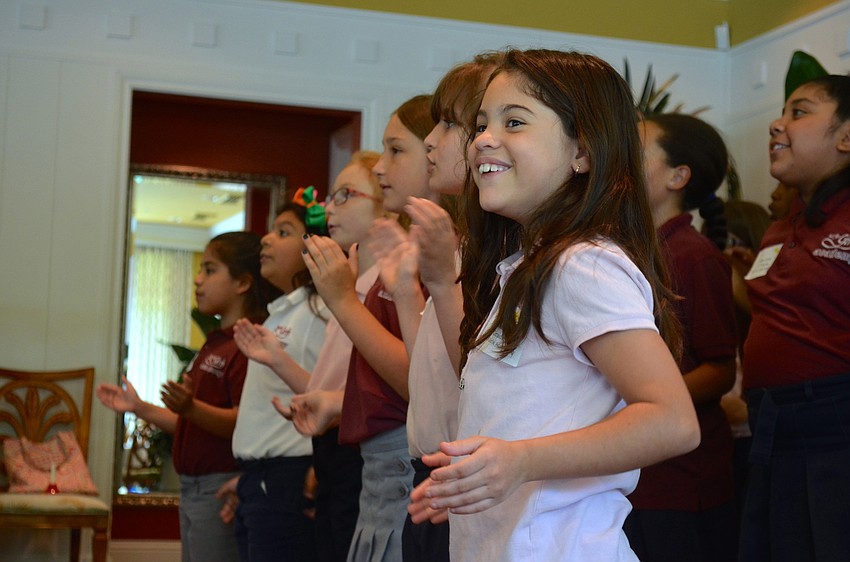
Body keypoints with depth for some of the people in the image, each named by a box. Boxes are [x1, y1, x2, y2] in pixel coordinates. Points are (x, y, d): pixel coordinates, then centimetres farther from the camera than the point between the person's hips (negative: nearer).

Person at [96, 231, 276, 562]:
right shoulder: (215, 343, 19)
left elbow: (243, 423, -24)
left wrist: (191, 408, -37)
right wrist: (138, 408, 20)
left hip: (220, 488, -10)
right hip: (192, 486, 10)